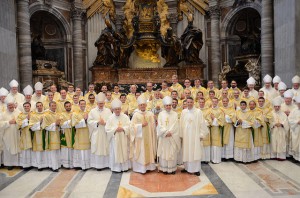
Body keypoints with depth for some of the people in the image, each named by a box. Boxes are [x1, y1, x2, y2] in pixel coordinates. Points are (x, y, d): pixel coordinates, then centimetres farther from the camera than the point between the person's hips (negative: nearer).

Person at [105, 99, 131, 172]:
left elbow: (129, 126, -2)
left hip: (123, 139, 1)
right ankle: (116, 167, 13)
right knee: (115, 153, 2)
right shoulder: (110, 118, -3)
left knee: (124, 152, 8)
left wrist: (123, 128, -17)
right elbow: (107, 128, -6)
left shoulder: (125, 117, 0)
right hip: (115, 139, -1)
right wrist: (115, 129, -17)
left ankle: (125, 166, 20)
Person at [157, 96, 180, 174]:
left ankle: (172, 168, 11)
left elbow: (175, 125, -4)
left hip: (172, 137, 0)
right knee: (164, 152, 2)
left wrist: (170, 132, -15)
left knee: (172, 152, 2)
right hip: (163, 137, 0)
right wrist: (166, 132, -14)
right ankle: (164, 168, 11)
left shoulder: (175, 114, 4)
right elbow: (160, 125, -3)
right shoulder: (161, 114, 4)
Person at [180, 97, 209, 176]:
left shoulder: (198, 111, -4)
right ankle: (187, 167, 22)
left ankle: (196, 169, 11)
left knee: (196, 152, 1)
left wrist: (201, 135, -6)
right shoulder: (184, 112, 5)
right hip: (186, 135, 3)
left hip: (195, 135, -3)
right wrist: (181, 134, 3)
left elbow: (202, 123, -4)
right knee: (186, 151, 9)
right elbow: (181, 124, 6)